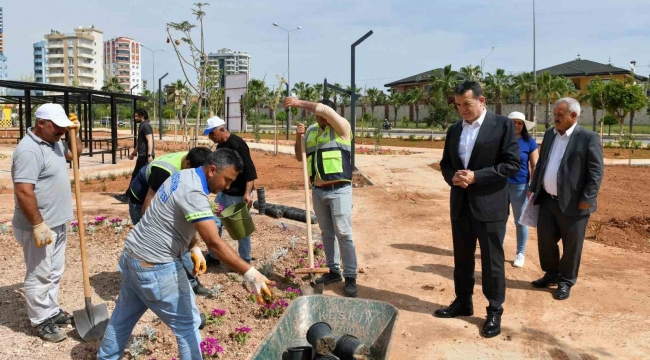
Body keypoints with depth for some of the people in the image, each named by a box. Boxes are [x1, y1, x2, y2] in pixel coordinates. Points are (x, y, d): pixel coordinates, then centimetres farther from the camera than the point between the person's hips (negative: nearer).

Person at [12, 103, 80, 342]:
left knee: (55, 272, 20)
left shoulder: (53, 142, 6)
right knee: (39, 275, 4)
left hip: (57, 223, 10)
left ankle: (52, 311, 34)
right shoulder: (29, 150, -23)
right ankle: (40, 321, 17)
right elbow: (24, 191, -28)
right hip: (39, 226, -10)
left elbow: (73, 153, 26)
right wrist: (38, 225, -27)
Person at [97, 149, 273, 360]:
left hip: (133, 255, 10)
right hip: (154, 267, -10)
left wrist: (195, 250, 8)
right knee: (187, 324, 3)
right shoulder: (194, 193, -26)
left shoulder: (184, 176, 5)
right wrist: (250, 274, -38)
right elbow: (214, 243, -35)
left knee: (123, 316, 26)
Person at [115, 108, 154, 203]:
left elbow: (150, 141, -21)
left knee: (136, 176, -5)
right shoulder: (142, 126, 20)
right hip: (143, 155, 10)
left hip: (145, 156, -10)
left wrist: (149, 155, -28)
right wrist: (133, 153, 34)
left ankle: (128, 196, 0)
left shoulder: (145, 125, -11)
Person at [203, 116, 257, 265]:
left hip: (239, 194, -9)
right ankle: (213, 256, 26)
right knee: (214, 221, 13)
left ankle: (245, 260, 18)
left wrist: (248, 193, -30)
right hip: (225, 192, 9)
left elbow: (250, 170, -25)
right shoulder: (221, 145, 8)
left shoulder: (237, 144, -20)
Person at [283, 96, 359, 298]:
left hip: (339, 190, -6)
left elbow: (327, 111, -23)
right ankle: (334, 271, 24)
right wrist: (299, 137, -2)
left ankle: (350, 277, 0)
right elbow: (300, 157, 14)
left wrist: (300, 103, -21)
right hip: (318, 190, 6)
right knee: (327, 233, 13)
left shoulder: (342, 127, -5)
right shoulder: (311, 131, 12)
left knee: (343, 234, -6)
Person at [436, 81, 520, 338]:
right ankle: (463, 302, 31)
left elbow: (512, 163, -12)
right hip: (460, 204, 6)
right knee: (462, 257, 16)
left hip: (489, 204, -5)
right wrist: (452, 177, -7)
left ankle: (495, 311, 19)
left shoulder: (502, 125, -6)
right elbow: (445, 163, 16)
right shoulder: (454, 129, 11)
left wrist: (476, 176, -19)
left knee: (491, 260, 5)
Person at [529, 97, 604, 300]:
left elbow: (596, 172, -12)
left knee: (571, 246, 7)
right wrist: (533, 188, 14)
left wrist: (587, 199, -16)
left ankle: (566, 281, 24)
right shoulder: (549, 134, 10)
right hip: (547, 200, 6)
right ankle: (552, 274, 35)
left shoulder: (588, 138, -10)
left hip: (573, 204, -6)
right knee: (545, 240, 14)